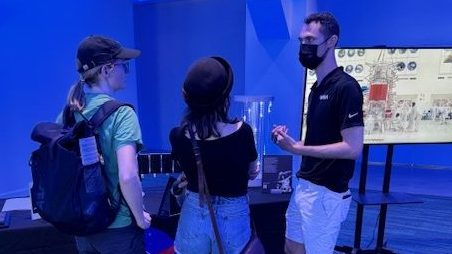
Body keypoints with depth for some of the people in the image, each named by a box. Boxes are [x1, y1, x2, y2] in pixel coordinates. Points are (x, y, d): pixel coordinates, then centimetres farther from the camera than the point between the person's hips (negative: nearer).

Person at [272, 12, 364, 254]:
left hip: (326, 192, -9)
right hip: (305, 186, 9)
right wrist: (290, 140, 0)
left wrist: (297, 148, -22)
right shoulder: (317, 87, 11)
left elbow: (353, 148, -21)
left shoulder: (345, 87, -16)